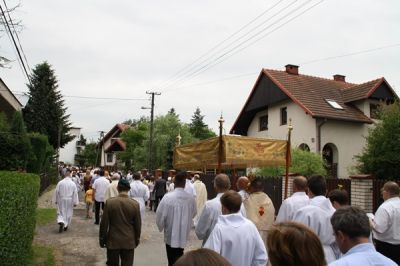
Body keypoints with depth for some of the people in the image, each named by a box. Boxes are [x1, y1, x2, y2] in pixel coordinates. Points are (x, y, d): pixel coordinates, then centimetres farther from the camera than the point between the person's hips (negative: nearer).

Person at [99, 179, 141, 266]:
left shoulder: (109, 202, -12)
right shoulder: (135, 204, -10)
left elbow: (104, 223, -6)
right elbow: (138, 225, -1)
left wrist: (102, 239, 7)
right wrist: (137, 239, 13)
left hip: (113, 241, 0)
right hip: (129, 242, 0)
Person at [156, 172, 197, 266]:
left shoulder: (167, 197, -21)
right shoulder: (191, 198, -10)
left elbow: (160, 215, -14)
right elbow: (193, 214, 7)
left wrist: (161, 227, 6)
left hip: (171, 235, -3)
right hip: (184, 235, 3)